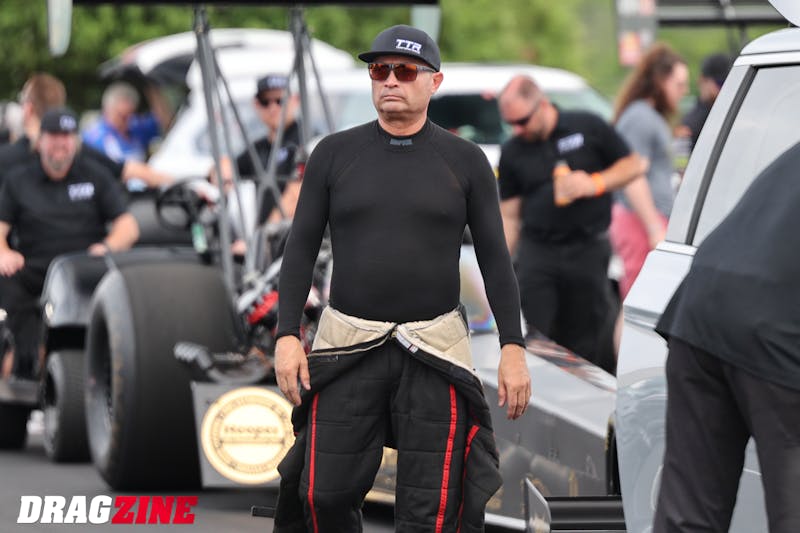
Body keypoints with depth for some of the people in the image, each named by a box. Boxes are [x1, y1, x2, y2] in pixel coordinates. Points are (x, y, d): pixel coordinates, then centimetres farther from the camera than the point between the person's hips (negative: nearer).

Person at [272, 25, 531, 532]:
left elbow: (495, 258, 3)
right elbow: (302, 248, 4)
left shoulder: (465, 161, 1)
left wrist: (514, 348, -5)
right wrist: (287, 336, -5)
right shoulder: (334, 154, 3)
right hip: (347, 347, 1)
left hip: (435, 351, -1)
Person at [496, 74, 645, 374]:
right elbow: (509, 216, 8)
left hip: (588, 251, -2)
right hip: (536, 255, 2)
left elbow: (633, 165, 7)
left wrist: (595, 183, -10)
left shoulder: (588, 128, 0)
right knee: (532, 345, -8)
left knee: (589, 344, 2)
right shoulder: (512, 153, 7)